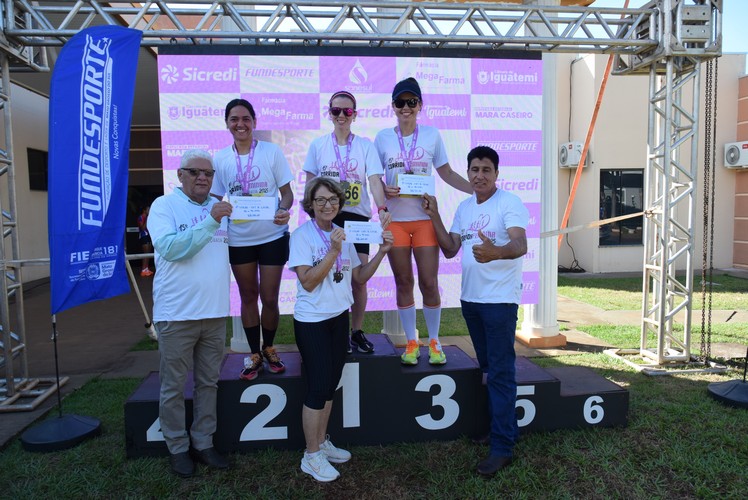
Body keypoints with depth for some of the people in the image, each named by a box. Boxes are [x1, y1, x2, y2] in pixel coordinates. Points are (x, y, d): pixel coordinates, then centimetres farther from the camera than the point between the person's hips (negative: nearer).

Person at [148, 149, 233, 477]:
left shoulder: (222, 207, 11)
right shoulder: (164, 206, -5)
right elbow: (170, 248, -20)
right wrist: (210, 222, -25)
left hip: (215, 313, 5)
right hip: (176, 314, -4)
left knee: (208, 383, 14)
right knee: (174, 388, 8)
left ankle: (203, 443, 28)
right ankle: (178, 448, 25)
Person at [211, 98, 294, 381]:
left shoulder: (271, 151, -4)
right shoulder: (221, 159, 2)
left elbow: (287, 192, -3)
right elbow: (216, 200, 8)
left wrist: (284, 211, -24)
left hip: (272, 236, -2)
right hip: (238, 239, 2)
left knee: (269, 298, 4)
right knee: (248, 296, 13)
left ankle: (268, 348, 29)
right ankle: (254, 353, 29)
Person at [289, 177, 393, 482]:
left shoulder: (342, 234, 6)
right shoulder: (302, 235, -13)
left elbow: (360, 277, 7)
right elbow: (308, 281, -21)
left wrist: (382, 251, -5)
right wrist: (333, 251, -27)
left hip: (339, 318, 6)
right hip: (312, 321, -6)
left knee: (330, 385, 15)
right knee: (318, 387, -1)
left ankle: (321, 443, 32)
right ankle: (311, 456, 16)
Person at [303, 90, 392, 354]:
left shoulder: (365, 145, 2)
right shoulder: (318, 145, 5)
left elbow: (375, 180, -9)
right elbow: (310, 184, 9)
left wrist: (382, 208, -26)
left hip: (358, 218, 0)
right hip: (328, 218, 0)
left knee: (359, 279, 2)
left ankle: (357, 331, 18)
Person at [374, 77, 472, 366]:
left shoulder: (431, 135, 4)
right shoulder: (383, 137, 4)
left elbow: (447, 173, 9)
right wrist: (384, 191, -15)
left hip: (425, 217, 0)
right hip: (395, 219, 1)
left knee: (429, 282, -2)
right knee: (403, 282, 6)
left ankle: (434, 342, 17)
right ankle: (411, 342, 20)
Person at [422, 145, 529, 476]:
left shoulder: (509, 203, -10)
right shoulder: (464, 208, 11)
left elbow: (520, 246, -26)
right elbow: (449, 250, 9)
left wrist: (494, 252, -47)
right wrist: (434, 216, 0)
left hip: (500, 299, -7)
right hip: (470, 298, 7)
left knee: (500, 373, -4)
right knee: (488, 368, 17)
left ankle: (502, 447, 4)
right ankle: (500, 428, 33)